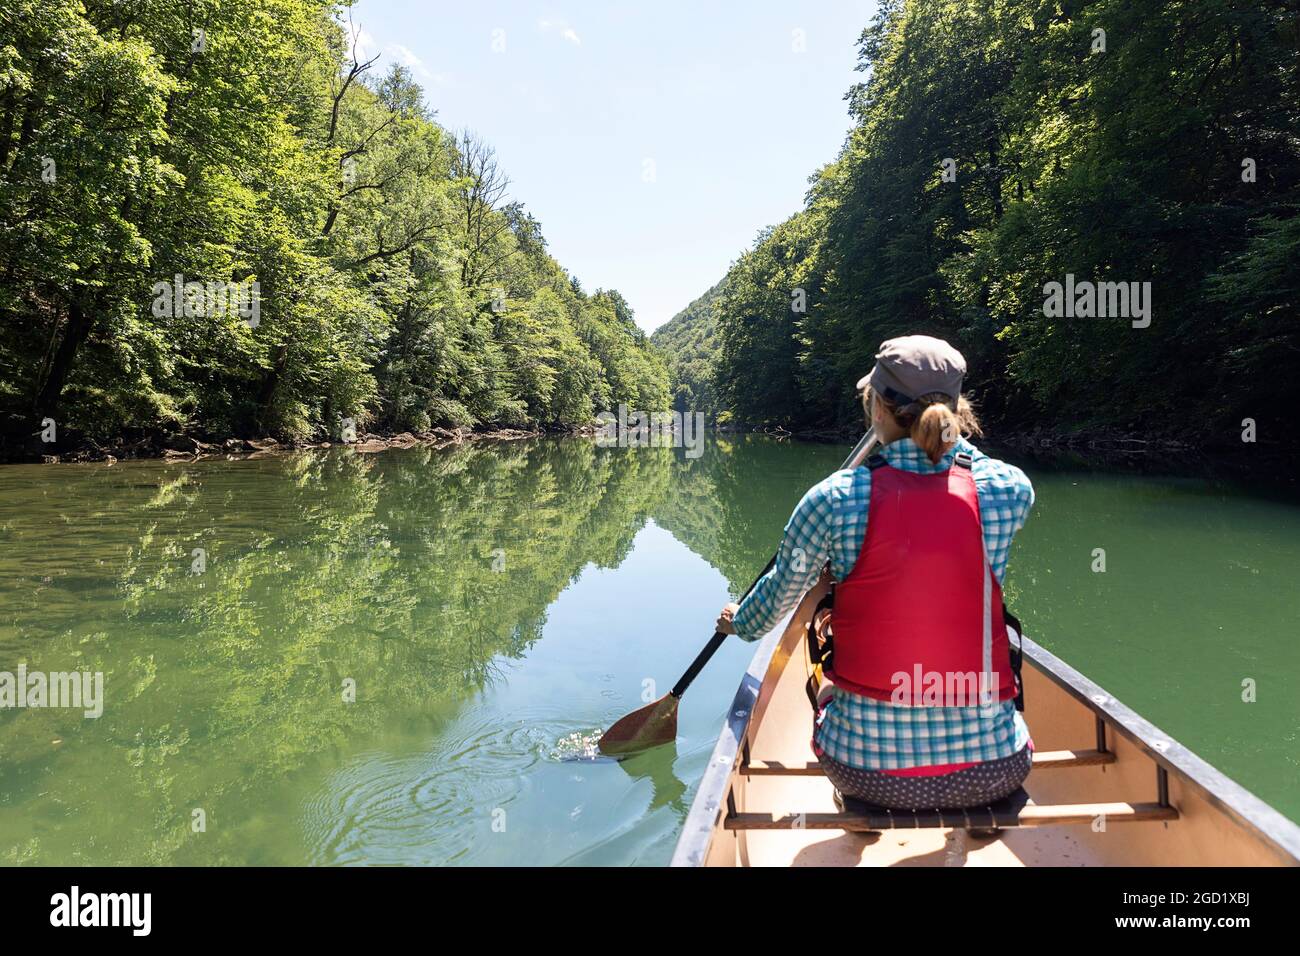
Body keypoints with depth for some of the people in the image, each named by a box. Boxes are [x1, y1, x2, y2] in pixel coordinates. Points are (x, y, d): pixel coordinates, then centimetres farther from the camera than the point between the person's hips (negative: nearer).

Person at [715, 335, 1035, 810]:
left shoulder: (835, 498, -13)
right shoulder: (1010, 489, -9)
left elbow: (779, 594, 5)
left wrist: (739, 623, 25)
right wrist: (952, 434, 22)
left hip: (870, 765, -1)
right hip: (993, 768, 2)